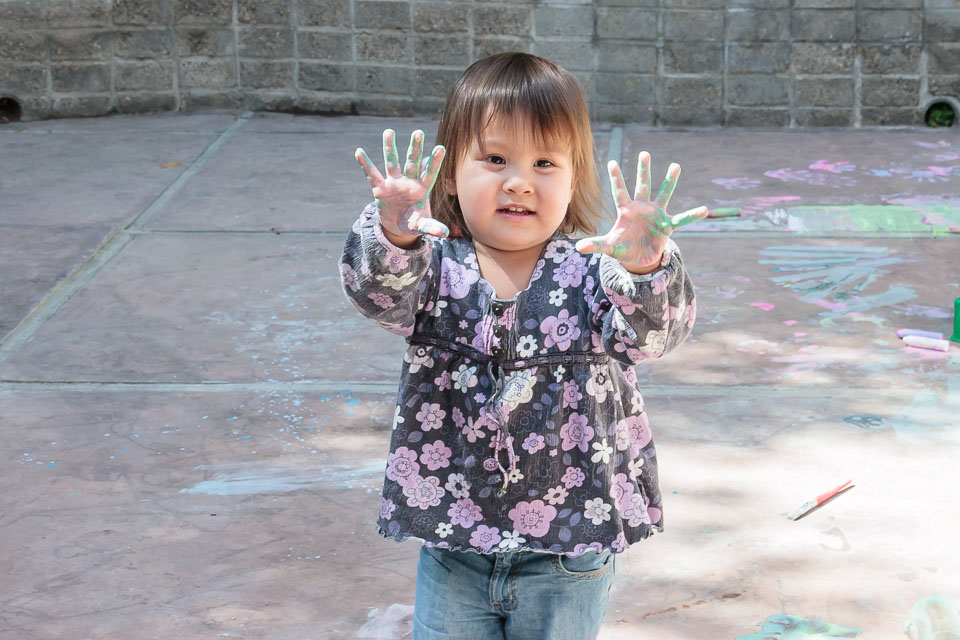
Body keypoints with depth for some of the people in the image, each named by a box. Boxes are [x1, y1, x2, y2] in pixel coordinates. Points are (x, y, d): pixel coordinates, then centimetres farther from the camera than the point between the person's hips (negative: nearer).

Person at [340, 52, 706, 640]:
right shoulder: (434, 266, -5)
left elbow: (653, 331, -23)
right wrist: (393, 237, -45)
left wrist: (646, 270, -44)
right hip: (453, 539, 1)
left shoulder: (594, 272, -9)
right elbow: (380, 293, -23)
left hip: (568, 549, -1)